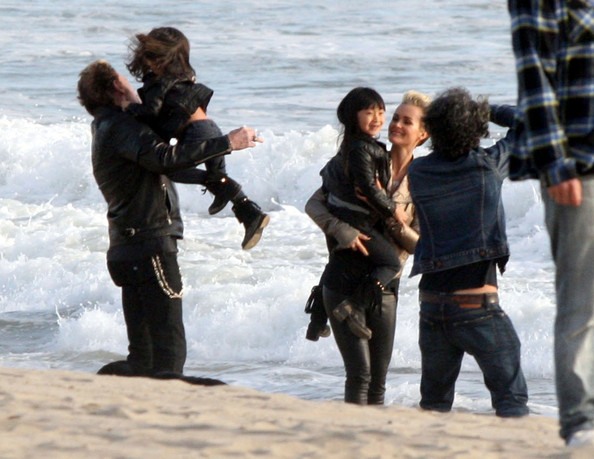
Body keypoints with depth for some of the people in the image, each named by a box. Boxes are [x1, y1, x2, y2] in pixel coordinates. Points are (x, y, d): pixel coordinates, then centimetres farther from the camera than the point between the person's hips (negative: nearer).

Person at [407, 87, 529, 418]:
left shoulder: (418, 172, 1)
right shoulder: (489, 165, -6)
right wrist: (483, 111, 17)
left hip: (432, 302, 4)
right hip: (478, 307, -4)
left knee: (434, 401, 15)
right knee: (511, 397, -2)